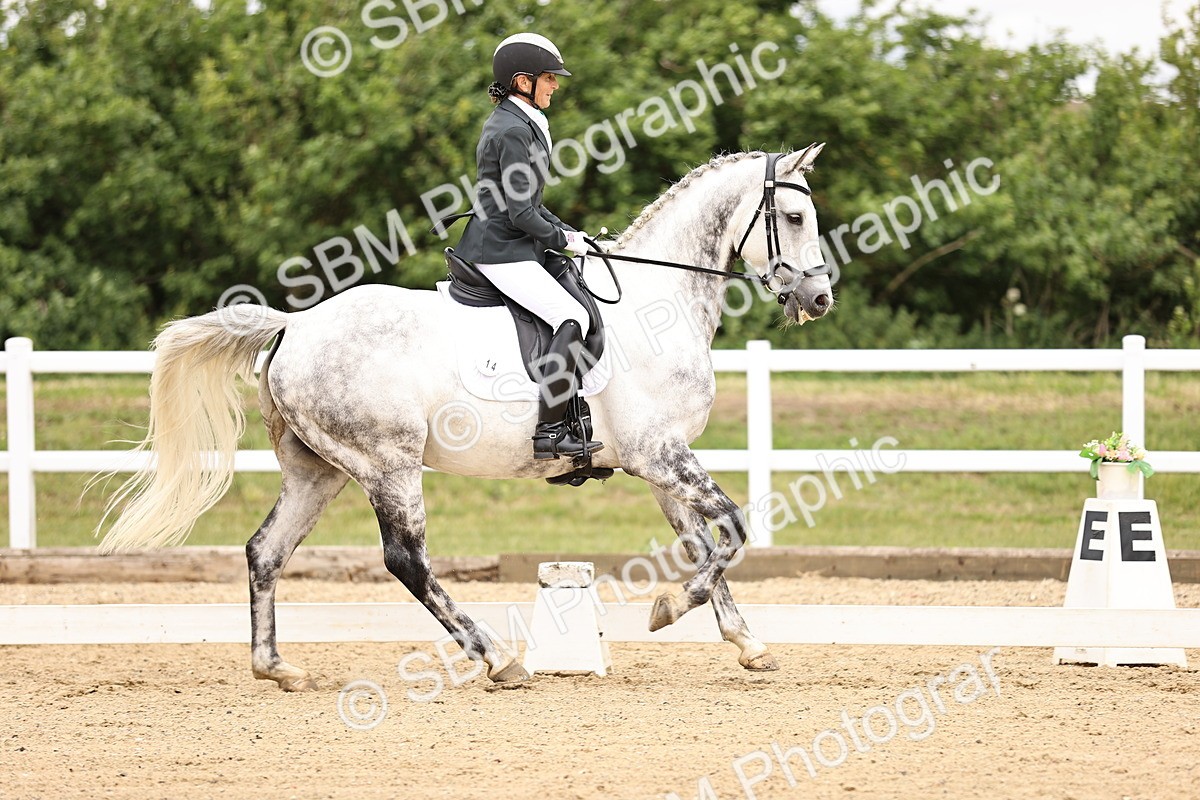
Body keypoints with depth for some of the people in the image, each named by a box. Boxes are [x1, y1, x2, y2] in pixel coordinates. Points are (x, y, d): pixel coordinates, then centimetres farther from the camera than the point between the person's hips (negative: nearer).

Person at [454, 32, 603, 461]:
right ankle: (548, 431, -24)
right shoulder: (514, 131, -17)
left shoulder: (512, 123, 17)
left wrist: (568, 233, 12)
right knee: (572, 317, -21)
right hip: (502, 253, -11)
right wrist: (562, 239, -8)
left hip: (503, 246, 11)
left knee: (575, 311, 18)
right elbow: (519, 213, -21)